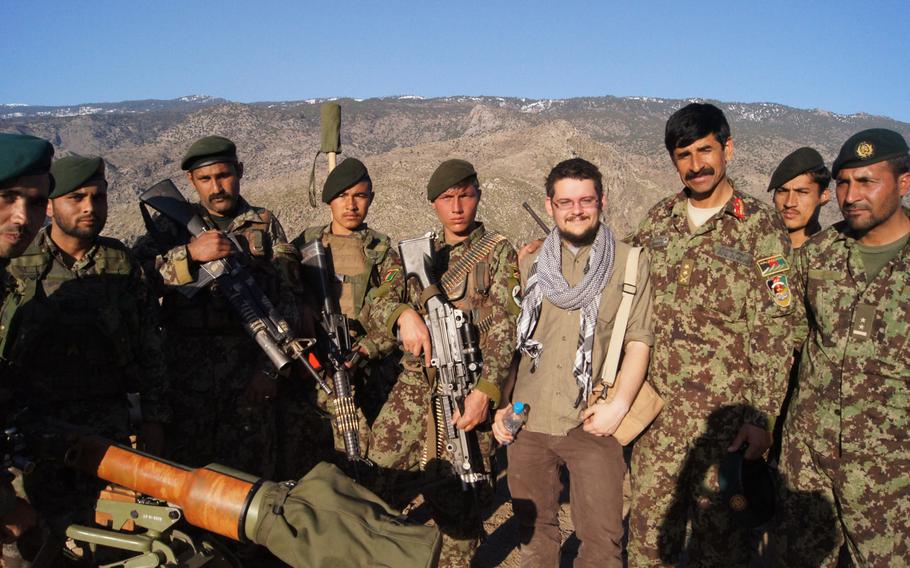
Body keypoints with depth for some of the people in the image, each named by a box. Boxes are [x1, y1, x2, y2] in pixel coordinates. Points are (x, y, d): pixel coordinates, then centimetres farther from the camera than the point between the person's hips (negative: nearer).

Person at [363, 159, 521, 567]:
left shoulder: (499, 253, 1)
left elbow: (505, 330, -8)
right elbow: (374, 309, 1)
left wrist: (486, 391, -21)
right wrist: (403, 313, -22)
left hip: (467, 391, -4)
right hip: (414, 385, 4)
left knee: (456, 500, 3)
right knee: (378, 479, 7)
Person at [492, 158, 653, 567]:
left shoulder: (630, 263, 0)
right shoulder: (529, 263, 8)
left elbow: (639, 340, -3)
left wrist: (619, 404, -15)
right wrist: (501, 405, 9)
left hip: (592, 423, -3)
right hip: (527, 423, 3)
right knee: (533, 529, 14)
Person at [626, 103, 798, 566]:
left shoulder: (760, 226, -7)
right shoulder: (659, 218, 6)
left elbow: (774, 331, -8)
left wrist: (762, 415, -12)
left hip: (723, 409, -4)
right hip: (657, 404, 4)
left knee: (717, 530, 10)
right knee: (649, 526, 13)